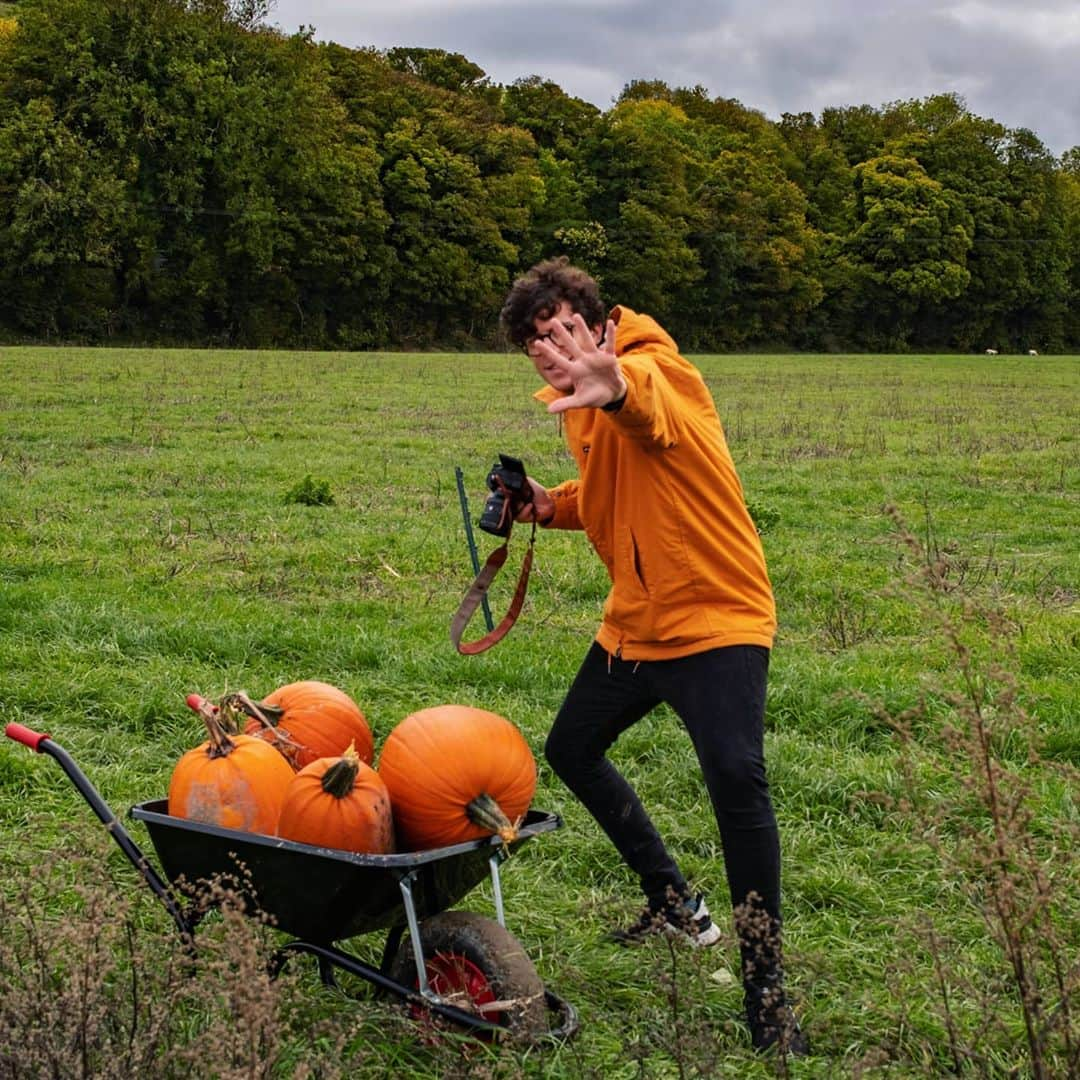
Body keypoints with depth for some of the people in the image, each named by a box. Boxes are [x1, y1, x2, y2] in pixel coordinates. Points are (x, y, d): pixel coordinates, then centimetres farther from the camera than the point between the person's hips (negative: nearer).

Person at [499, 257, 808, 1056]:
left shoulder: (653, 367, -19)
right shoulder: (581, 404, 7)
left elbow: (648, 401, -46)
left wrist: (614, 383, -70)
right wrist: (552, 504, 1)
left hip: (716, 616, -9)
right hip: (636, 623, 10)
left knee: (737, 776, -24)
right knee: (571, 749, 20)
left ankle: (767, 988, -9)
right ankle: (674, 901, 37)